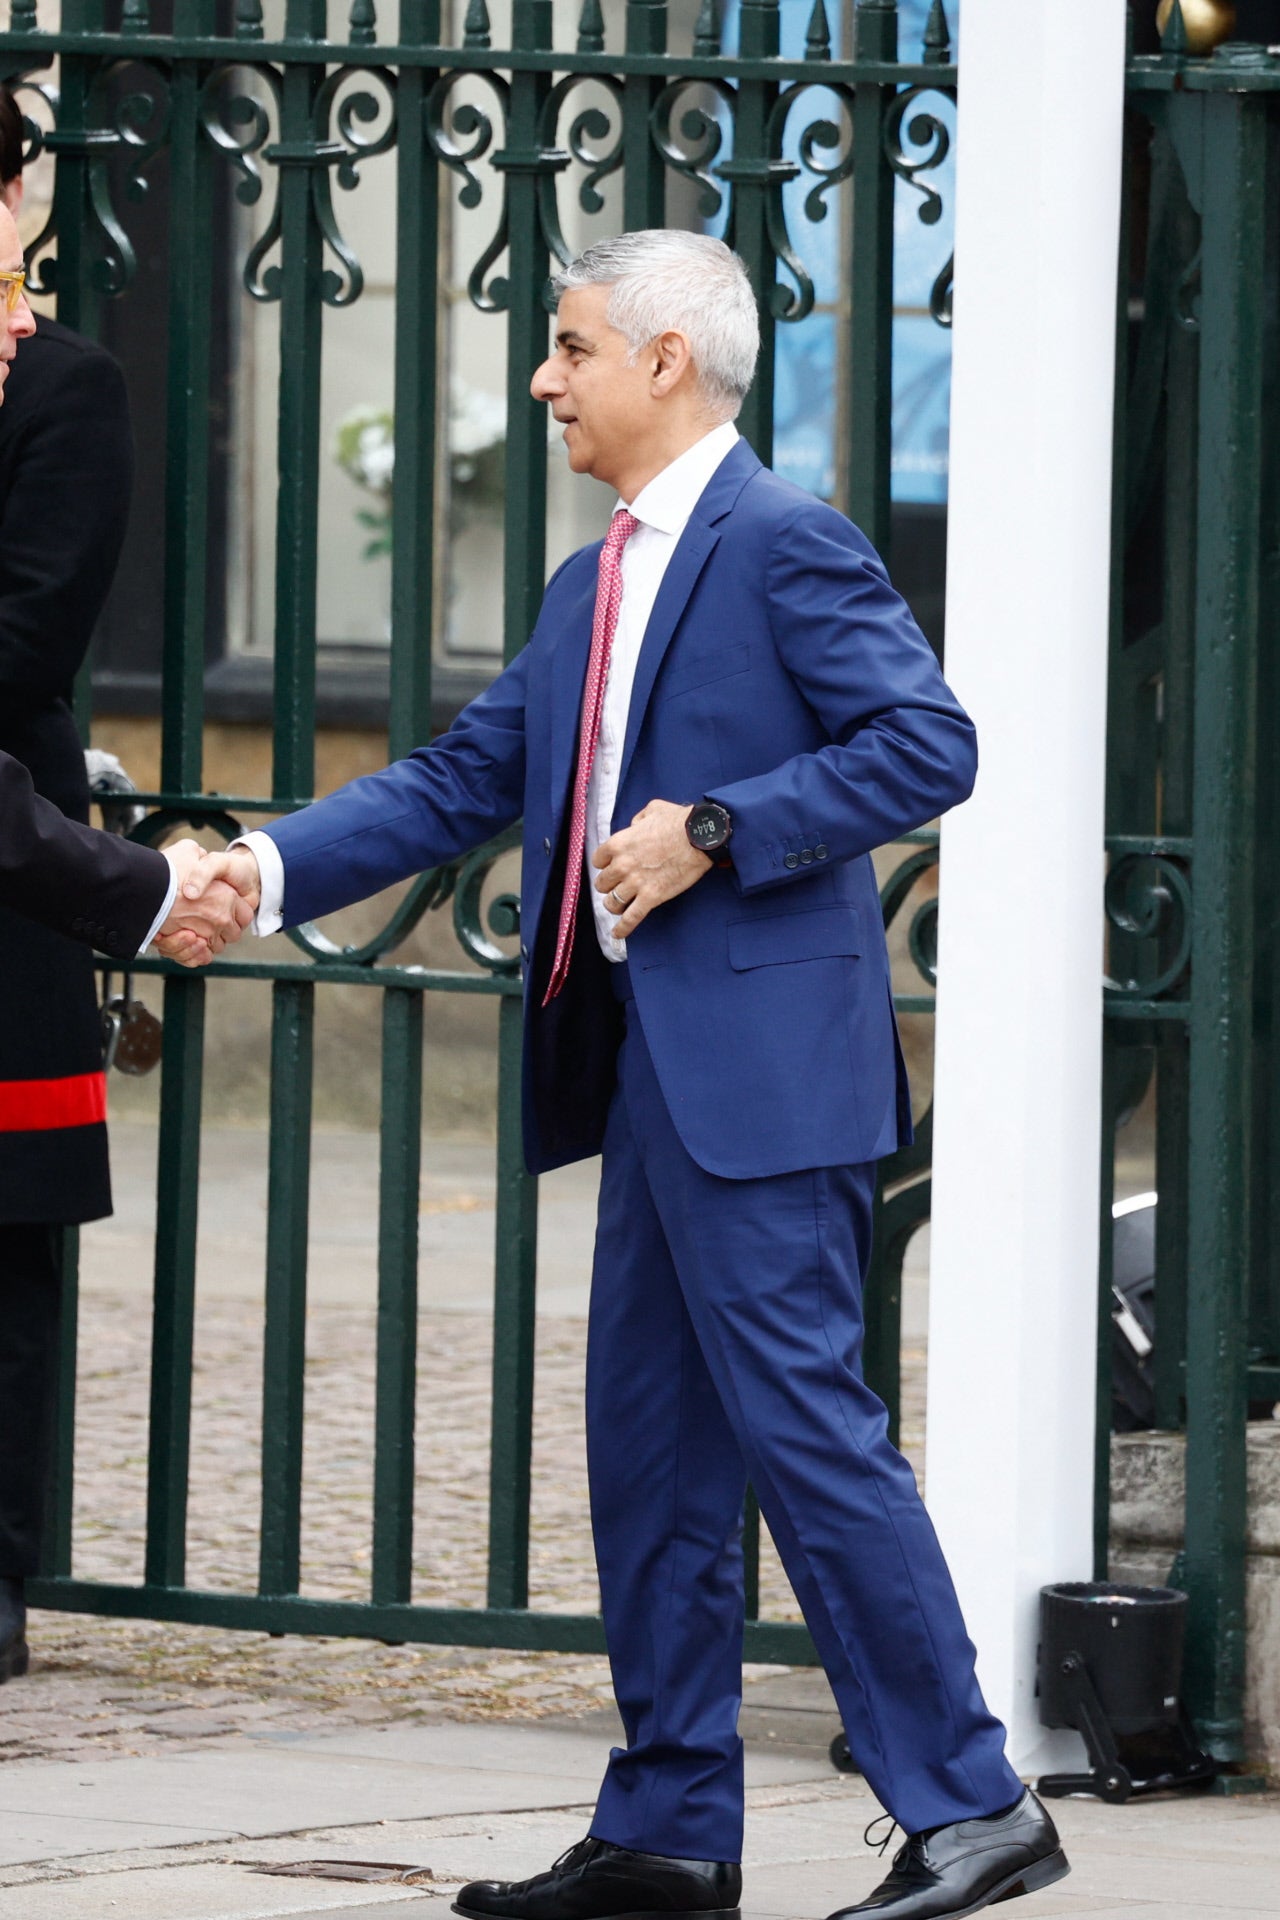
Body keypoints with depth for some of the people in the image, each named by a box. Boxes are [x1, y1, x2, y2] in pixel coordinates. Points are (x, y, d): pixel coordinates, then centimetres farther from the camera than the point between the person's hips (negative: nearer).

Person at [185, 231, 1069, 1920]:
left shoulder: (782, 544, -9)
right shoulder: (593, 590, 19)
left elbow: (927, 743, -16)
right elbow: (463, 781, 20)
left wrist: (716, 828, -19)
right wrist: (275, 868, 9)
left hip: (760, 1061, -10)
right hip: (650, 1071, 10)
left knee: (801, 1420, -11)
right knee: (649, 1447, 11)